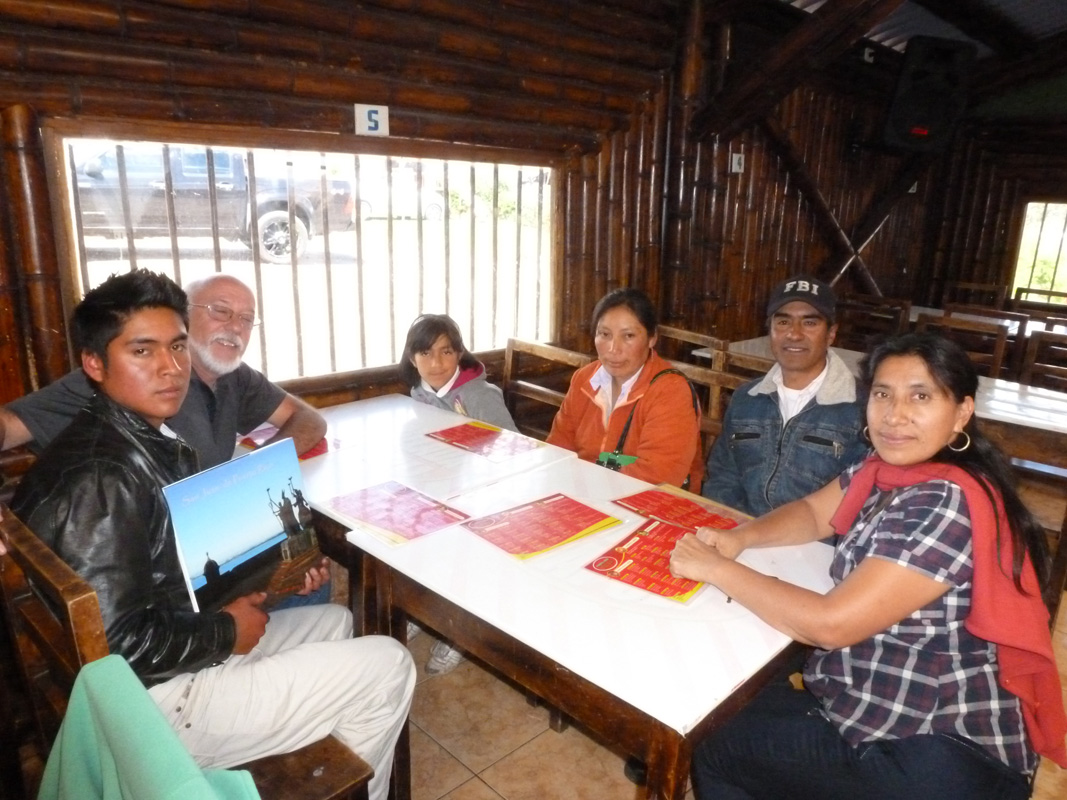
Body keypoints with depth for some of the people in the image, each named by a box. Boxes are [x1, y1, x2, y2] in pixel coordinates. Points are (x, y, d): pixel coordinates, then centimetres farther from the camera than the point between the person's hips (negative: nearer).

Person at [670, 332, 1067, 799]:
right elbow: (813, 512, 13)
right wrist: (737, 539, -7)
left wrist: (716, 568, -19)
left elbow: (830, 624, -29)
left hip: (939, 753, -8)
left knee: (711, 752, -1)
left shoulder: (949, 505, -27)